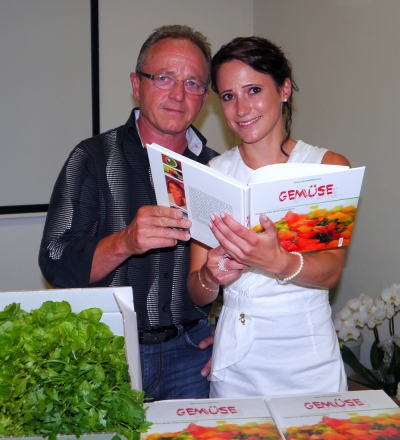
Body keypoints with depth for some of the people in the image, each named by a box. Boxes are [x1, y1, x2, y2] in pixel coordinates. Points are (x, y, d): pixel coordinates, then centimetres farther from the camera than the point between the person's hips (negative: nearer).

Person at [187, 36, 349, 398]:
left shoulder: (329, 166, -1)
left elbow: (331, 270, -15)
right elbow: (197, 295, 0)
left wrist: (278, 262, -35)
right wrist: (210, 276, -22)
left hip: (309, 364, -1)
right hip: (236, 366, 1)